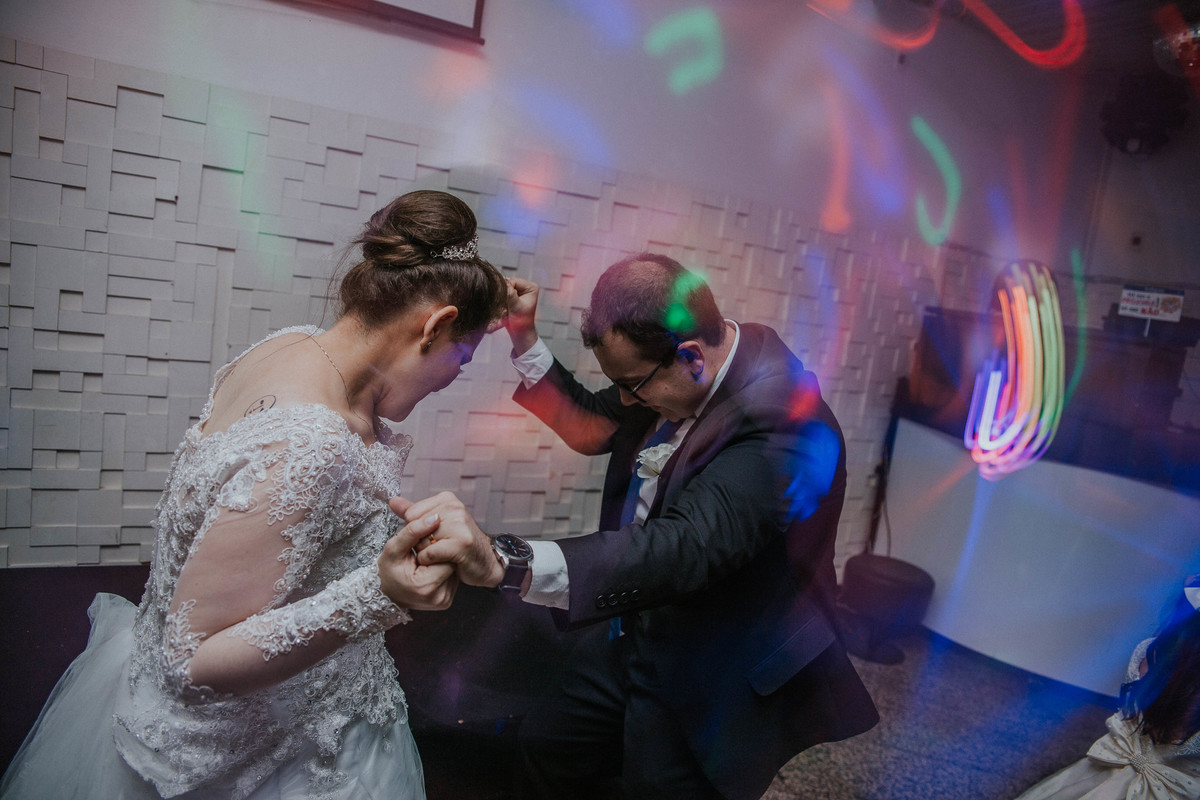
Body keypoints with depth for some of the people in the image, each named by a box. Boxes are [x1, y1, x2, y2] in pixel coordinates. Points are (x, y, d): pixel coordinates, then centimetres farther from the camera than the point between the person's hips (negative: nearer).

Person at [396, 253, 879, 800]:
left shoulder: (785, 426, -33)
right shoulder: (679, 368, -7)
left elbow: (686, 549, -45)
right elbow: (594, 427, 7)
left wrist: (504, 561, -57)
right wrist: (524, 340, -5)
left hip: (711, 692, -7)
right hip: (634, 636, 8)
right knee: (547, 749, 20)